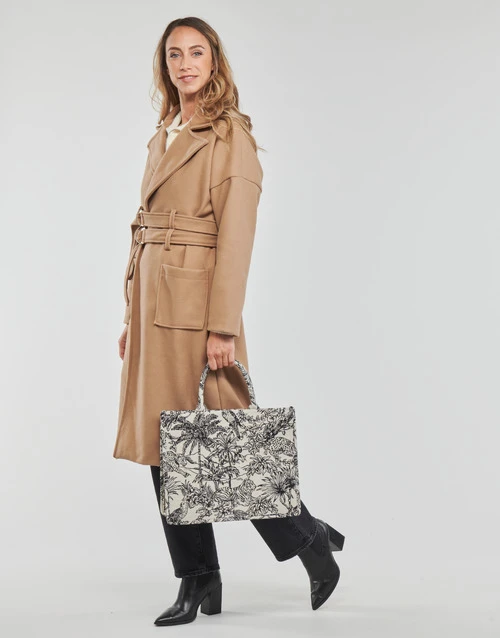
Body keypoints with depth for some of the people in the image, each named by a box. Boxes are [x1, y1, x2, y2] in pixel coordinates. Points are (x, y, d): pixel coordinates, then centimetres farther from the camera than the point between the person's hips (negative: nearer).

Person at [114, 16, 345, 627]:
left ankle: (311, 538, 16)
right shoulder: (163, 137, 17)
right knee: (163, 443, 7)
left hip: (197, 302, -8)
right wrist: (132, 317, 15)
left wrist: (223, 326, -20)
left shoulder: (231, 134, -6)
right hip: (154, 301, 8)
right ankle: (197, 582, 16)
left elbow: (236, 234, -14)